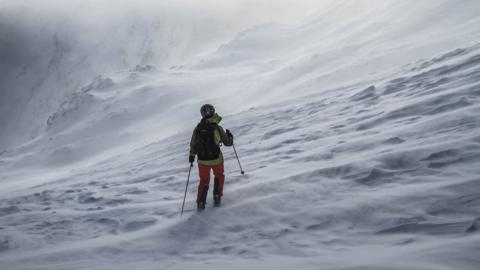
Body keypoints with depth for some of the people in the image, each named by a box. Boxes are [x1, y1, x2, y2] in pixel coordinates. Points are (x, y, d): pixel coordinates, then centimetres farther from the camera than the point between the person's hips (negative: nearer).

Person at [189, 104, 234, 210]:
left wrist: (192, 156, 19)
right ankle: (217, 198, 23)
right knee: (219, 176, 26)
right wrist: (230, 136, 17)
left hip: (202, 160, 2)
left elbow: (193, 145, 3)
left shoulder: (197, 128, -5)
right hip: (216, 159, -2)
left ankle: (200, 202, 14)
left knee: (204, 180, 20)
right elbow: (227, 143, -4)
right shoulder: (217, 128, -13)